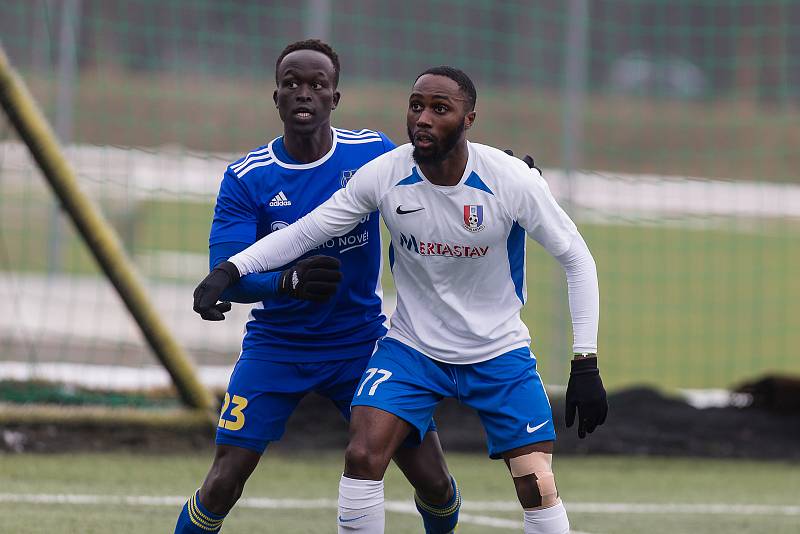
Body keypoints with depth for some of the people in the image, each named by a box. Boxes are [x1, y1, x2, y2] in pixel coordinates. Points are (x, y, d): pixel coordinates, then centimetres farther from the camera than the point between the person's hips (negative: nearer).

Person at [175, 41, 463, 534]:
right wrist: (289, 281, -41)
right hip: (276, 346, -1)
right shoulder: (246, 179, -13)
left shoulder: (373, 153, -7)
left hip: (362, 341, 2)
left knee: (434, 483, -1)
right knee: (223, 484, -13)